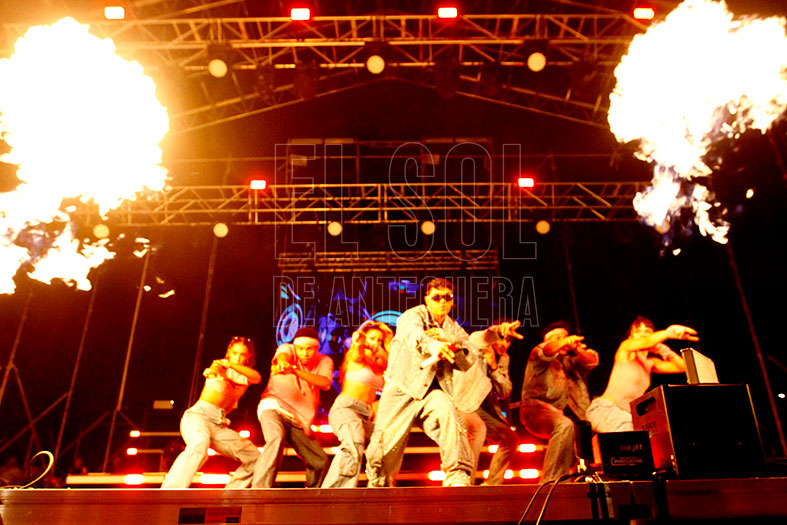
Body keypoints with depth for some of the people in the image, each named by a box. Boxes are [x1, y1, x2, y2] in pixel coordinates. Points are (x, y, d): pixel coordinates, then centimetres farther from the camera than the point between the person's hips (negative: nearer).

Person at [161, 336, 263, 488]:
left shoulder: (245, 377, 15)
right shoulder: (220, 366, 7)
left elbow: (257, 378, -10)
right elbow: (209, 371, -18)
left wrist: (231, 365, -27)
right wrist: (212, 371, -45)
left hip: (219, 425, 6)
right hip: (198, 415, -6)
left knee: (254, 458, 2)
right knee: (200, 444, -38)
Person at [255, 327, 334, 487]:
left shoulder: (324, 361, 3)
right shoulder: (287, 349, -4)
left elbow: (326, 384, -18)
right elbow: (283, 354, -30)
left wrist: (295, 370, -34)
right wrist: (283, 363, -57)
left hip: (298, 420, 5)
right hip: (274, 407, -5)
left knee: (320, 461, 7)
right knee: (277, 438, -35)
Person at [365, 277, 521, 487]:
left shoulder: (453, 329, 13)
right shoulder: (413, 316, -4)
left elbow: (469, 361, 1)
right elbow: (413, 333, -31)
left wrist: (448, 341, -16)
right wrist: (431, 345, -54)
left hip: (433, 391, 3)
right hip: (402, 389, -3)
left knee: (448, 412, -31)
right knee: (386, 447, -2)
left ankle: (458, 478, -32)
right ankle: (377, 486, 28)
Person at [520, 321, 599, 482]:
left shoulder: (571, 361, 23)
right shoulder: (536, 355, 8)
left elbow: (592, 361, 4)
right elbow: (544, 352, -16)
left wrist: (576, 348, -17)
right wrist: (564, 343, -36)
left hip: (565, 411, 6)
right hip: (539, 407, -6)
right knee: (564, 425, -34)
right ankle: (550, 482, -35)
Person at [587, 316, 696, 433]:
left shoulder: (649, 363, 18)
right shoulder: (625, 347, -1)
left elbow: (682, 367, 13)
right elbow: (646, 342, -23)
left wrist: (666, 351, -5)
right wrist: (668, 332, -42)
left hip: (625, 415, 8)